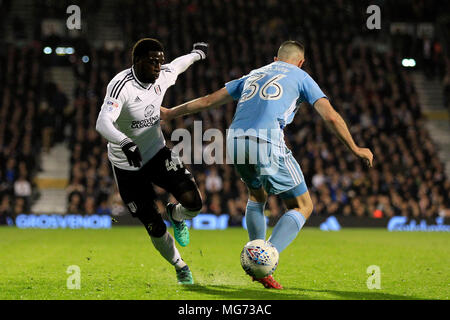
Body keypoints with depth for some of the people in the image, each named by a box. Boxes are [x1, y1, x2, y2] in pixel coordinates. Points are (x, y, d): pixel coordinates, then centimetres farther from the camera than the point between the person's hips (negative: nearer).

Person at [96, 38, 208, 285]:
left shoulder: (163, 76, -7)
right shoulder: (121, 86, -25)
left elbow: (178, 65, 19)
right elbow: (102, 124, -38)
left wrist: (197, 53, 39)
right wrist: (126, 143, -56)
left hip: (157, 153, 4)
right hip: (127, 165, -4)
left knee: (193, 203, -18)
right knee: (155, 228, -2)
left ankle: (176, 214, 19)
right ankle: (179, 267, 26)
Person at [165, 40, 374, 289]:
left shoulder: (253, 75, 30)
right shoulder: (300, 77, 18)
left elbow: (208, 100, 31)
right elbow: (331, 117, 9)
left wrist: (171, 113, 41)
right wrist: (355, 149, 18)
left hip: (235, 141, 5)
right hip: (267, 143, -5)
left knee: (257, 196, 32)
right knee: (303, 206, 7)